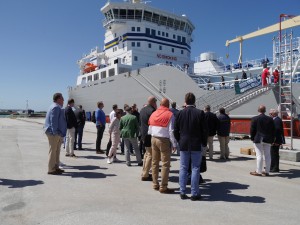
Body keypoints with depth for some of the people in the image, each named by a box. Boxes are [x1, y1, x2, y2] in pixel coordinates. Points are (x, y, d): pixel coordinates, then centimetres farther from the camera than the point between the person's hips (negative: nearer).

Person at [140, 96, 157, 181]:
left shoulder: (142, 110, 11)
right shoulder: (152, 110, -17)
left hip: (143, 134, 9)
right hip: (150, 135, -9)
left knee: (147, 153, 21)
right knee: (150, 155, -1)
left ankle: (144, 172, 27)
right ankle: (145, 175, 2)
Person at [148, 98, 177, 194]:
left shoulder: (153, 114, 9)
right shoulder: (170, 115, -9)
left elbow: (150, 130, 12)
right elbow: (171, 131, -12)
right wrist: (174, 144, -7)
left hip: (153, 139, 6)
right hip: (164, 140, -6)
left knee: (155, 162, 14)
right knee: (165, 164, -1)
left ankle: (155, 184, 22)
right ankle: (163, 187, 1)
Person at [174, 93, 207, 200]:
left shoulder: (180, 113, -2)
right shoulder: (200, 113, -8)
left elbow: (176, 130, 1)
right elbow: (204, 130, -6)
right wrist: (204, 143, 7)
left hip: (184, 145, 2)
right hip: (196, 145, -2)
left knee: (183, 168, 10)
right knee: (195, 169, 5)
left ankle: (182, 192, 15)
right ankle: (194, 193, 10)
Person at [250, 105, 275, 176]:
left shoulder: (255, 119, -8)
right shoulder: (270, 119, 4)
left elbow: (252, 130, -7)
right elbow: (273, 130, 6)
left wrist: (252, 138, 4)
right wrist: (272, 139, 12)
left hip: (258, 139, -4)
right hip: (268, 140, 4)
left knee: (259, 155, -2)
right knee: (267, 155, 9)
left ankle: (258, 171, 2)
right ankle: (267, 171, 15)